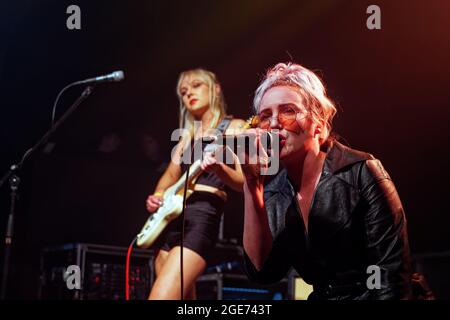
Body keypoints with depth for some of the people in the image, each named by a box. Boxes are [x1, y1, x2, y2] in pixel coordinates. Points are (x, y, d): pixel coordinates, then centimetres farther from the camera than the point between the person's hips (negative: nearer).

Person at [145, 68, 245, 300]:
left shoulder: (233, 127, 5)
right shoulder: (187, 135, 24)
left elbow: (244, 182, -4)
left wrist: (218, 168, -25)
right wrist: (156, 197, 0)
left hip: (202, 217, -7)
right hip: (170, 219, 8)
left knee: (161, 296, -21)